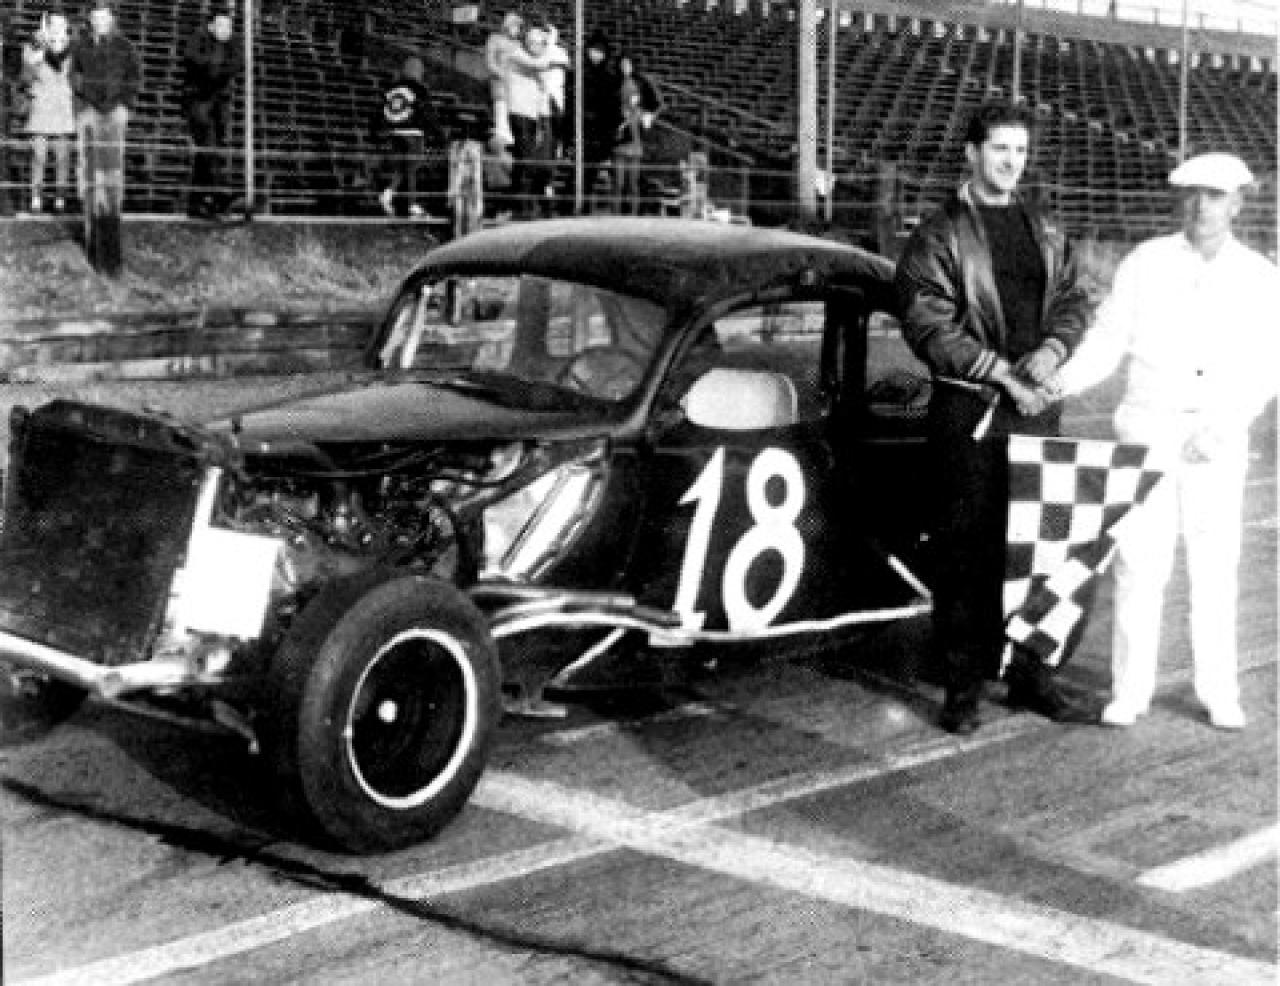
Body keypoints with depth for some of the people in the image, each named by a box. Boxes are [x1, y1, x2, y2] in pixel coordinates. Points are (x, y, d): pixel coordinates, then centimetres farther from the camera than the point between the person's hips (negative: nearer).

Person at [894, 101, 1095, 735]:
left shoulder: (1043, 231, 16)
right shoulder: (939, 235, -3)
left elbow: (1075, 300, 14)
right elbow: (927, 325, -12)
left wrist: (1051, 350, -7)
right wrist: (1003, 372, -17)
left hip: (1036, 407, 5)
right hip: (969, 412, -5)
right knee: (964, 552, -2)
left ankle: (1028, 674, 20)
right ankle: (962, 688, 5)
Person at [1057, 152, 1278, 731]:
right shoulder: (1145, 264, 1)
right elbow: (1106, 343, -1)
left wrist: (1224, 425, -14)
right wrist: (1059, 382, -18)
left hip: (1218, 438, 1)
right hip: (1146, 427, -1)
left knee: (1215, 568, 4)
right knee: (1138, 562, -1)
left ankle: (1219, 693, 14)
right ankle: (1130, 690, 7)